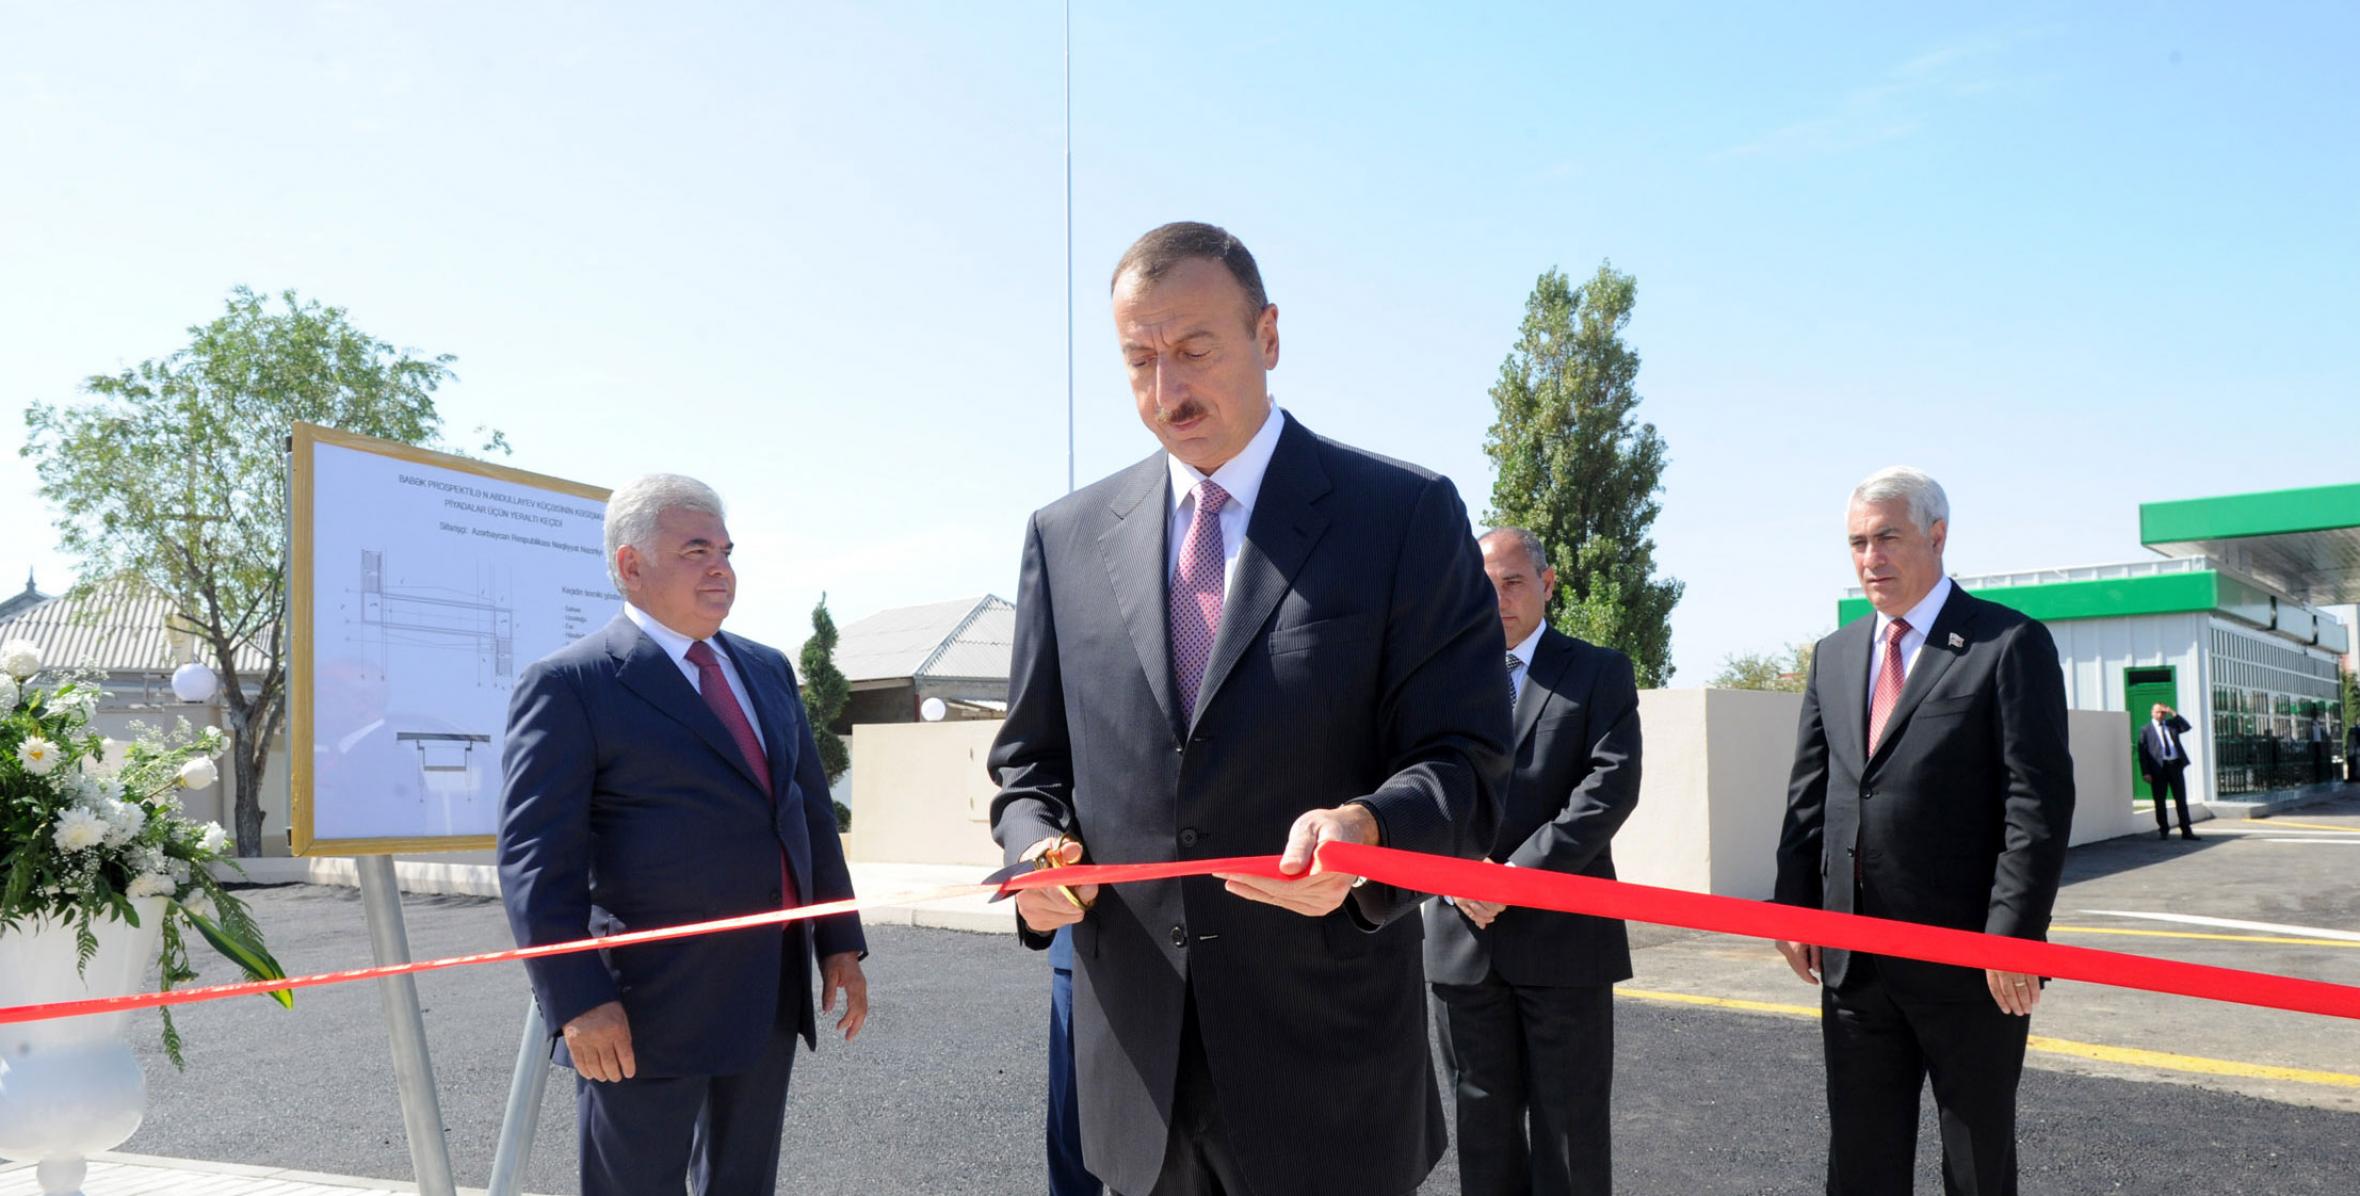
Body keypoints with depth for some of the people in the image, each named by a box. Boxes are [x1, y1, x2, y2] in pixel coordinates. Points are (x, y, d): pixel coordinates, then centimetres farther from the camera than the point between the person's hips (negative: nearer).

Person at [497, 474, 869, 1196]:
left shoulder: (767, 670, 13)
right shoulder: (569, 685, -8)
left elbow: (812, 809, 16)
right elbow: (535, 858, -13)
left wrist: (840, 944, 11)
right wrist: (577, 1002, -20)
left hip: (772, 994, 7)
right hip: (648, 1011, -6)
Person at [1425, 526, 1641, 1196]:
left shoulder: (1600, 673, 3)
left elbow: (1612, 787, -9)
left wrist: (1519, 874, -17)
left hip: (1562, 935, -2)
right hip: (1463, 936, 3)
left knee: (1571, 1124, 5)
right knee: (1483, 1120, 10)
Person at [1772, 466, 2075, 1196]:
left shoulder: (2010, 643, -7)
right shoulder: (1835, 655, 12)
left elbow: (2039, 801, -12)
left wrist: (2015, 937, -17)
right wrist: (1794, 906, 6)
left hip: (1969, 959, -5)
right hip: (1852, 959, 5)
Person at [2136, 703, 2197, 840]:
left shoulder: (2172, 724, 15)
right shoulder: (2145, 730, 4)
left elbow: (2186, 727, -4)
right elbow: (2142, 752, -1)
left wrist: (2173, 713, -8)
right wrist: (2146, 772, -10)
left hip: (2176, 764, 3)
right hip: (2159, 767, -3)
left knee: (2181, 799, 4)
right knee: (2159, 801, 3)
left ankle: (2186, 831, 7)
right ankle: (2163, 830, 13)